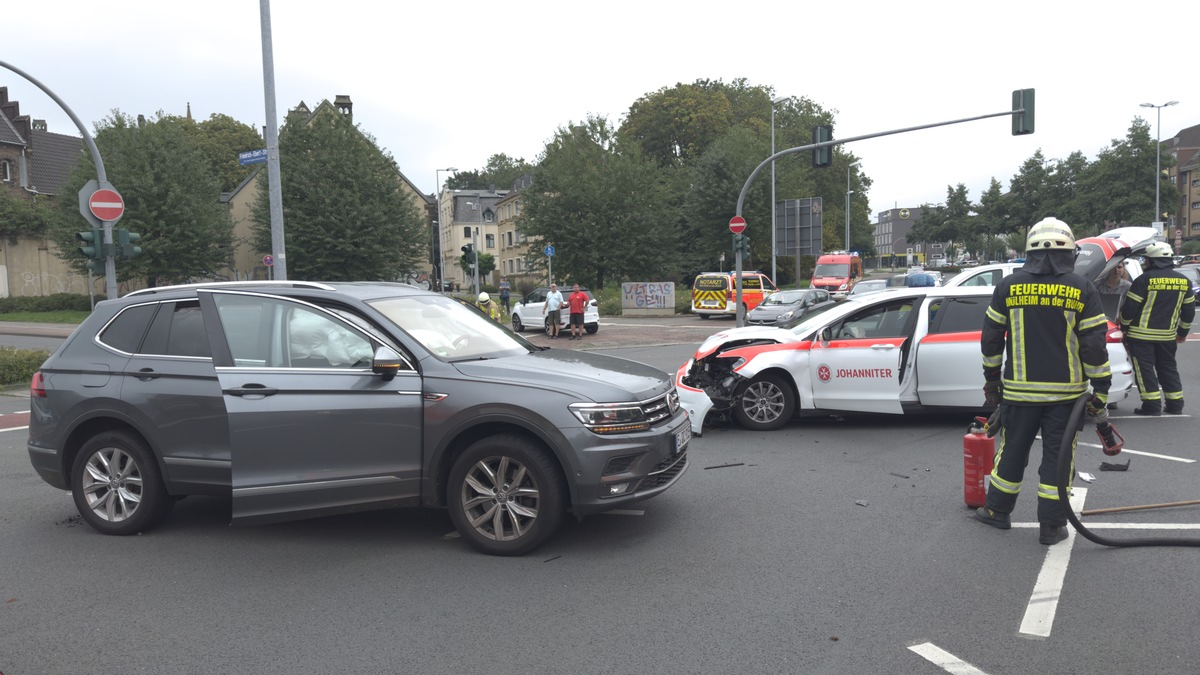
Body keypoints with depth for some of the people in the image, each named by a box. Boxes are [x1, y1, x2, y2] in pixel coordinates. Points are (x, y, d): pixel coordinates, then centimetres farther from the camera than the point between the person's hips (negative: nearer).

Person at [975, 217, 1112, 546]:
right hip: (1066, 392, -1)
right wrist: (1100, 392, 0)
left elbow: (991, 338, 3)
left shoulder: (1008, 285, -1)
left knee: (1012, 449, 14)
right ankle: (1051, 526, 12)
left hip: (1020, 390, 1)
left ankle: (997, 510, 25)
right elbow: (1095, 346, -6)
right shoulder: (1082, 289, -5)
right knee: (1057, 455, 7)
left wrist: (992, 380, 14)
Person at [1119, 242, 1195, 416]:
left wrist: (1124, 327, 3)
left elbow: (1129, 307, -12)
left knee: (1144, 369, 0)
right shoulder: (1184, 281, 6)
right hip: (1168, 335, 6)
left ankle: (1152, 405, -2)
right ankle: (1175, 405, 19)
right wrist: (1183, 332, 24)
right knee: (1168, 368, 17)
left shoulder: (1145, 279, -13)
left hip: (1141, 334, -6)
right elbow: (1189, 310, 13)